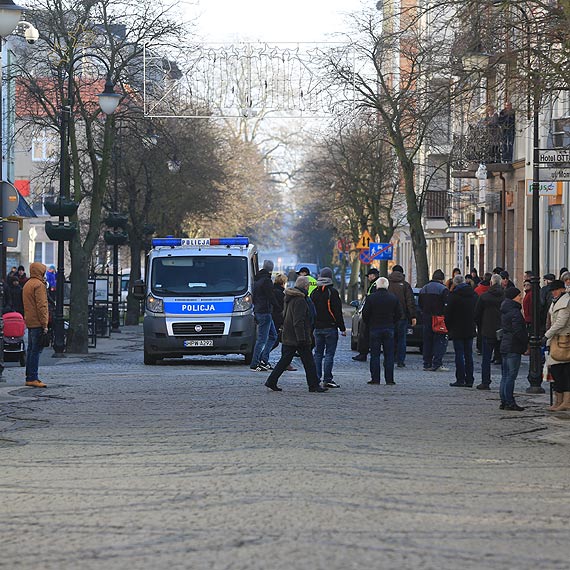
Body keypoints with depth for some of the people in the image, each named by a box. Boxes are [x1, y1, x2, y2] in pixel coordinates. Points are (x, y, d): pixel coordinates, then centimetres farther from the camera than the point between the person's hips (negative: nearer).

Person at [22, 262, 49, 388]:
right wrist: (44, 324, -17)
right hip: (37, 322, -9)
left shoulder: (27, 284, 17)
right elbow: (41, 305, -17)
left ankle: (29, 377, 15)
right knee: (36, 350, -9)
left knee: (31, 349, 13)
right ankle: (33, 378, -12)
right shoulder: (39, 285, -13)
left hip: (29, 322, 10)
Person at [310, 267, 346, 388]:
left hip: (317, 327, 5)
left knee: (318, 353, 11)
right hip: (330, 327, -5)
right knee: (329, 354, -4)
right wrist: (342, 328, -7)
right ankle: (327, 380, -7)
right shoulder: (332, 292, -10)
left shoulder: (314, 293, 8)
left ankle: (316, 378, 9)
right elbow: (338, 312, -12)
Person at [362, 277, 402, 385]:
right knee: (389, 355, 5)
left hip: (374, 329, -2)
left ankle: (375, 379, 1)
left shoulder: (371, 298, -5)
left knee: (375, 355, 3)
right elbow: (399, 314, 4)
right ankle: (389, 379, 2)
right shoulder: (393, 298, 1)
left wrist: (369, 325, 9)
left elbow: (365, 314, -6)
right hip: (389, 329, 2)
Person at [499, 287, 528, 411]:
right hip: (513, 347, -10)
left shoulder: (505, 311, 14)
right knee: (511, 376, -7)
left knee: (505, 376, 13)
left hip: (505, 345, 10)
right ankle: (509, 403, -6)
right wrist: (527, 342, -11)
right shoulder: (515, 312, -16)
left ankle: (504, 401, 16)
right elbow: (518, 331, -22)